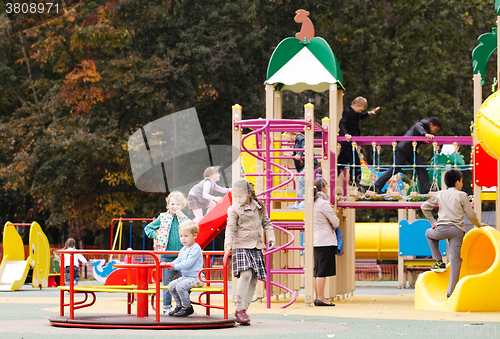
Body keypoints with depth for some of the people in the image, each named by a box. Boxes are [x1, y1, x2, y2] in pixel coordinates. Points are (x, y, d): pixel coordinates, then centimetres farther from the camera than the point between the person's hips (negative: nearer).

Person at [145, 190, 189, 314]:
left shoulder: (183, 218, 7)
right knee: (167, 283, 5)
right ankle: (167, 307, 14)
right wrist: (157, 236, -1)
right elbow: (148, 228, 12)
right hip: (167, 256, -1)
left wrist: (182, 217, -14)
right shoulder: (163, 218, 4)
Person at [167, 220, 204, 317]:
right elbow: (178, 260, 16)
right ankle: (179, 305, 13)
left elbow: (188, 263, -24)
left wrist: (175, 266, -27)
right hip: (185, 276, 10)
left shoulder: (195, 249, -16)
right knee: (171, 286, 2)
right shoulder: (184, 249, 15)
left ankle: (187, 308, -13)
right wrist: (170, 264, -5)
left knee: (180, 286, -27)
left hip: (195, 277, -10)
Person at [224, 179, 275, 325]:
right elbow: (231, 228, -9)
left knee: (253, 279, 2)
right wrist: (228, 244, -23)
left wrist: (270, 237, 5)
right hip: (241, 246, -5)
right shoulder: (234, 210, -1)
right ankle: (240, 309, -19)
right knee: (246, 274, -23)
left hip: (256, 247, 5)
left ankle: (243, 310, 9)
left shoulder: (259, 207, 10)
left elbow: (266, 223, 19)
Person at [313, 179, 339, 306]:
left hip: (316, 241, 9)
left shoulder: (313, 203, 11)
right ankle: (321, 299, -6)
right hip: (326, 241, -9)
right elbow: (335, 222, -9)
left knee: (317, 271, 11)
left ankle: (318, 298, 15)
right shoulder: (324, 203, -14)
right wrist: (333, 226, 15)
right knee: (322, 271, -7)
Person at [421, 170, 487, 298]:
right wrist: (478, 225, 23)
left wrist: (433, 222, 23)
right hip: (457, 230, -1)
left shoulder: (439, 194, 10)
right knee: (455, 260, 2)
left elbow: (424, 207, 15)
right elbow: (470, 214, 5)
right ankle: (451, 291, -2)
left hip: (442, 229, 1)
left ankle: (439, 262, 24)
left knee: (429, 233, 35)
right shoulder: (462, 195, 2)